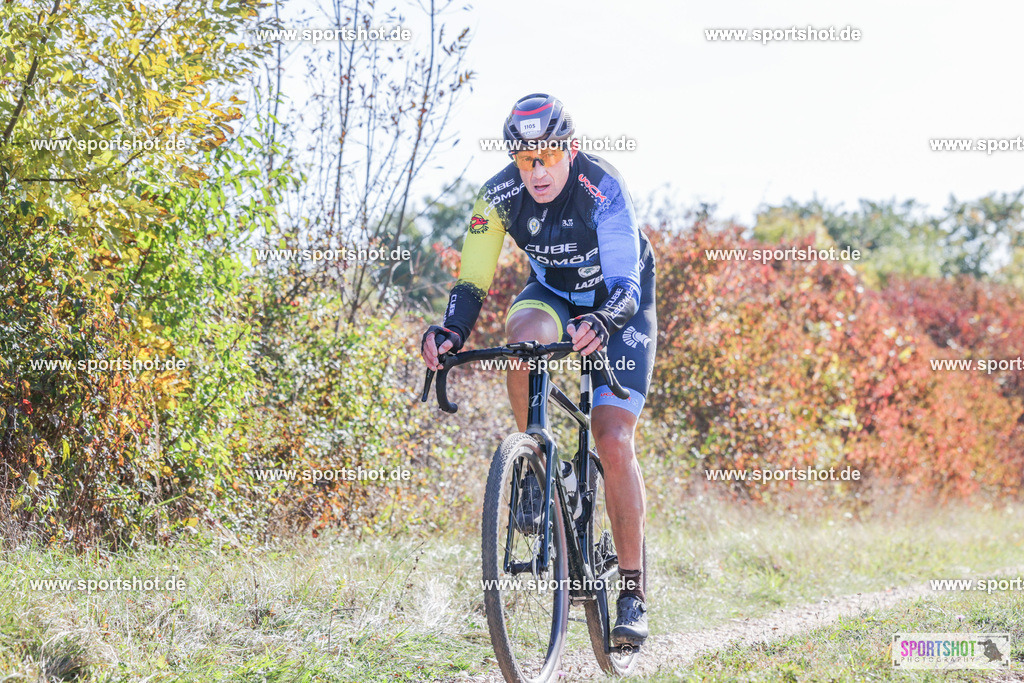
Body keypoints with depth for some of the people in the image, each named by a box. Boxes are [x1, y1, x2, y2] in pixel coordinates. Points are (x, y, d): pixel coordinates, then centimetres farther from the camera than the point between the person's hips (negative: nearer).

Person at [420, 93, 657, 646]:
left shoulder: (603, 189, -32)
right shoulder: (499, 196, -21)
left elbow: (624, 284, -40)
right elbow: (472, 284, -19)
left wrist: (602, 323, -62)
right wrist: (449, 333, -39)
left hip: (618, 309, -3)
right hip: (552, 294, 3)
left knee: (613, 441, -16)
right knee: (523, 335, -35)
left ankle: (632, 591, -8)